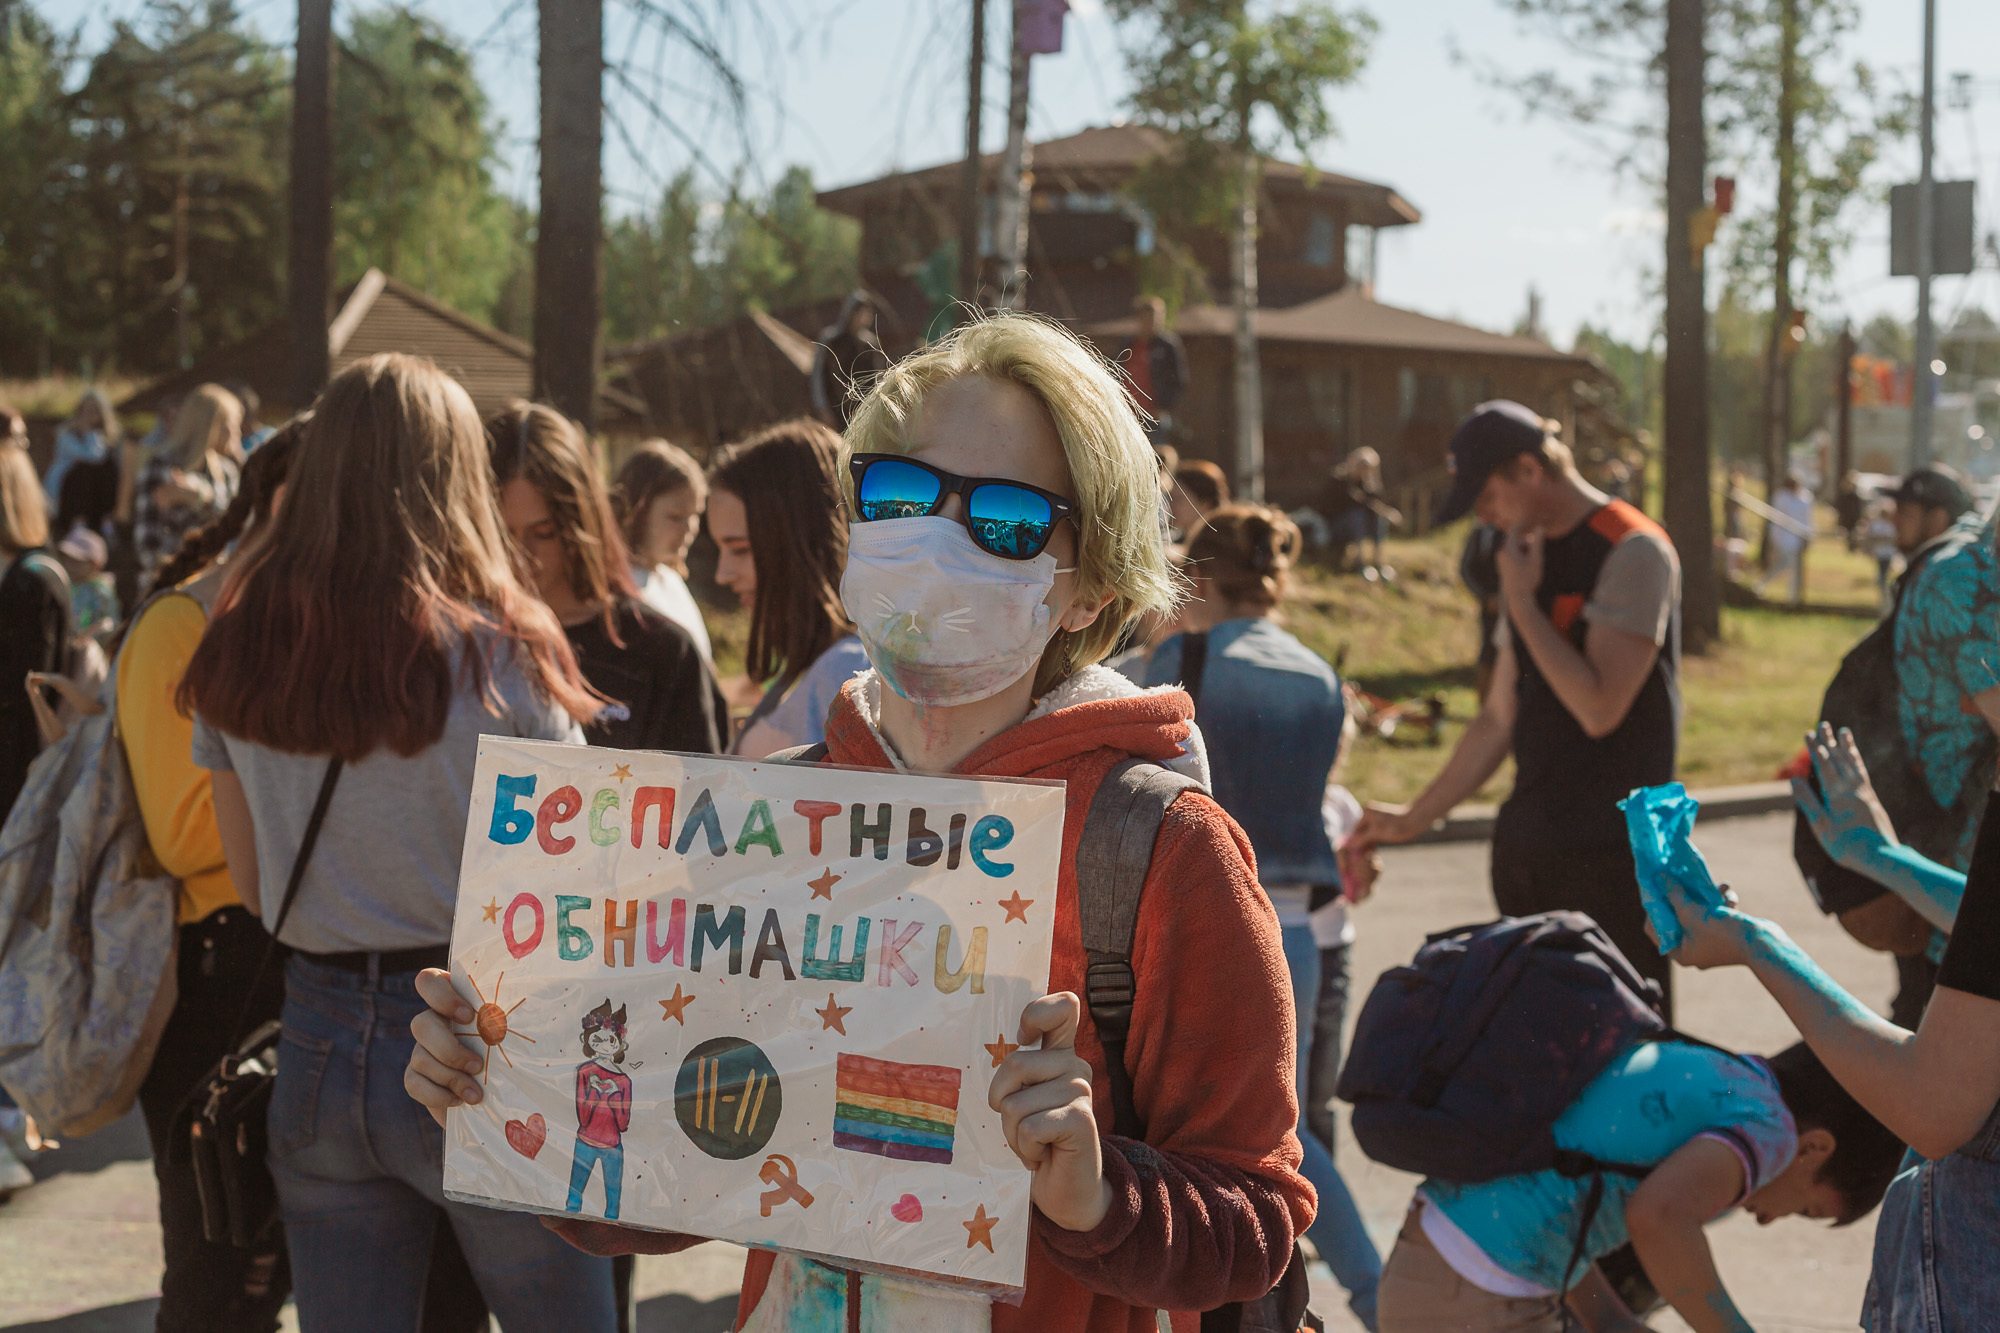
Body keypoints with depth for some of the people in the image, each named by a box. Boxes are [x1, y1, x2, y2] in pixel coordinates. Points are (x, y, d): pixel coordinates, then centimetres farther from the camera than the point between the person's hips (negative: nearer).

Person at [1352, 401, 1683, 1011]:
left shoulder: (1633, 552, -9)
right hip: (1527, 845, 7)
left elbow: (1600, 708, -19)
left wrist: (1521, 601, -12)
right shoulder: (1532, 557, 15)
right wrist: (1412, 818, 21)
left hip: (1611, 852, -7)